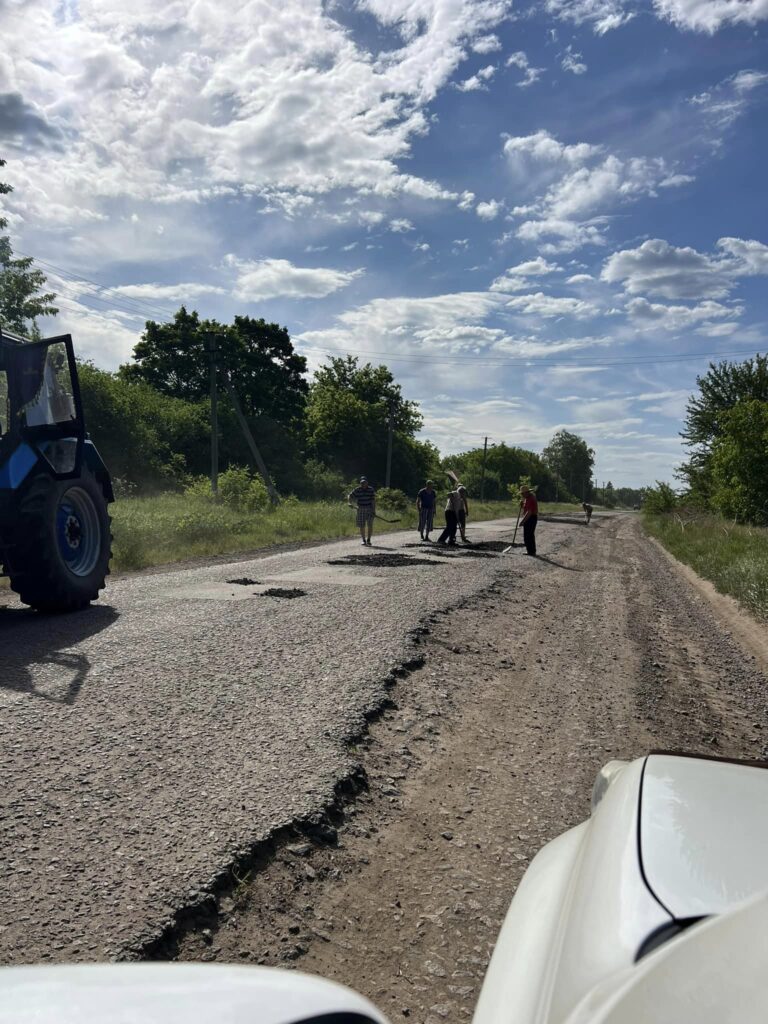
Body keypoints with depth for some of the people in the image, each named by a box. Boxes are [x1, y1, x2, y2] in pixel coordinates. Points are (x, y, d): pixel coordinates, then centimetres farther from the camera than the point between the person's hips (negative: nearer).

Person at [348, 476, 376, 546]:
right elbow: (350, 496, 9)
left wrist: (374, 510, -9)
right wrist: (350, 503, -11)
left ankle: (368, 540, 2)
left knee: (370, 525, -10)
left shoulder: (371, 490, 0)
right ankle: (363, 540, 18)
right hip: (360, 509, 1)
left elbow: (373, 500, -3)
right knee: (362, 526, 4)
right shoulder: (357, 490, 2)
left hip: (369, 509, -1)